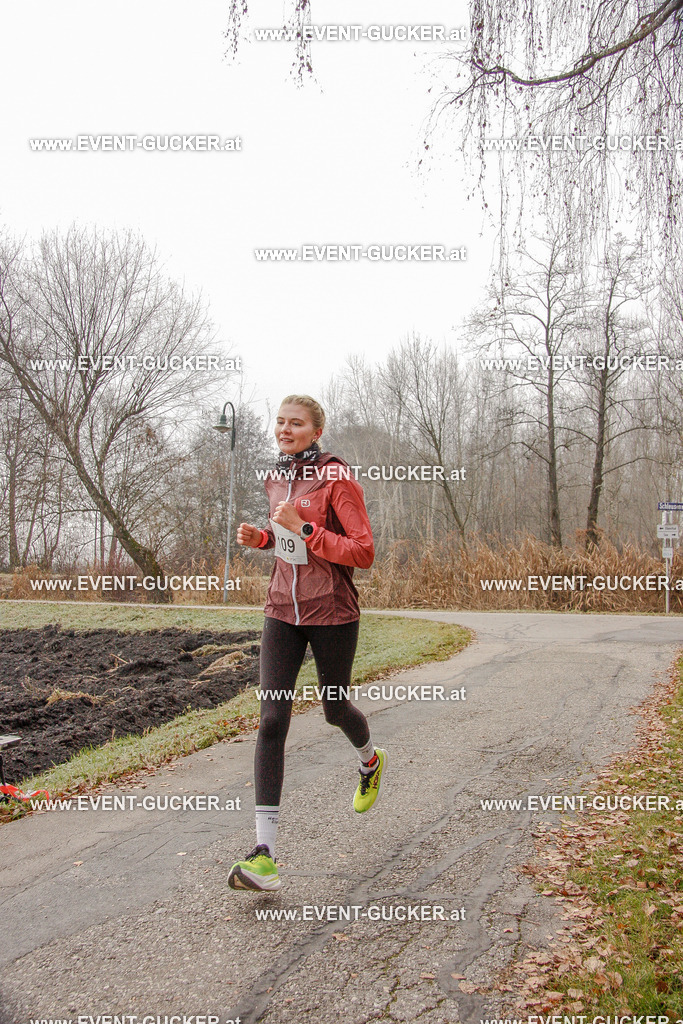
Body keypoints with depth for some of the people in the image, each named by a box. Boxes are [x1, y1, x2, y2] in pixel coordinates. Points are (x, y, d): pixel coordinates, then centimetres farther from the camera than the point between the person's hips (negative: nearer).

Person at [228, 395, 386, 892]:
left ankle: (371, 760, 52)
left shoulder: (338, 478, -13)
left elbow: (364, 553, -17)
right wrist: (261, 537, 3)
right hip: (283, 610, 5)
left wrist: (304, 529, -23)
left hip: (332, 613, -5)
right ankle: (265, 853, -5)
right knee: (272, 720, -7)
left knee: (335, 708, 15)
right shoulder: (276, 479, 8)